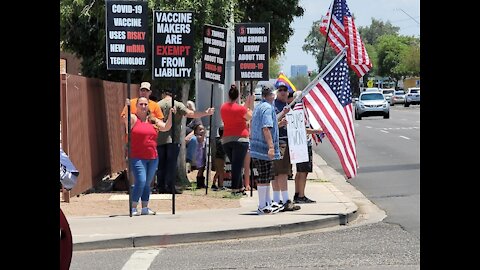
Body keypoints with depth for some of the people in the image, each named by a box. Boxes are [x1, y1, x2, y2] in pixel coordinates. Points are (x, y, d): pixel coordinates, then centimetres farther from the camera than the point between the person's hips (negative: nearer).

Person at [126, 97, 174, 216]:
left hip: (153, 158, 6)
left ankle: (145, 208, 20)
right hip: (137, 158, -6)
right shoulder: (133, 118, -2)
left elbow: (166, 127, 7)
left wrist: (170, 115, -4)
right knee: (140, 182, -16)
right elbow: (125, 119, -23)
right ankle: (133, 208, -7)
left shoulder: (153, 120, 13)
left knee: (147, 183, 12)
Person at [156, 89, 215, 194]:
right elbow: (190, 114, -10)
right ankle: (170, 187, -6)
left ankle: (161, 187, 8)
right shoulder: (177, 104, 0)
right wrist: (206, 113, -4)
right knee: (171, 163, -2)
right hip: (172, 139, -3)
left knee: (161, 164, 8)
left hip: (159, 139, 3)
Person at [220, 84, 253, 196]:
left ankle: (240, 188, 16)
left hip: (226, 139, 5)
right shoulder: (240, 108, -10)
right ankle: (235, 189, -9)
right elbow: (250, 117, 5)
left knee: (235, 164, 14)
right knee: (237, 165, -5)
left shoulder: (223, 107, 7)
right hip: (240, 138, -5)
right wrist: (250, 105, 13)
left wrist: (246, 105, 23)